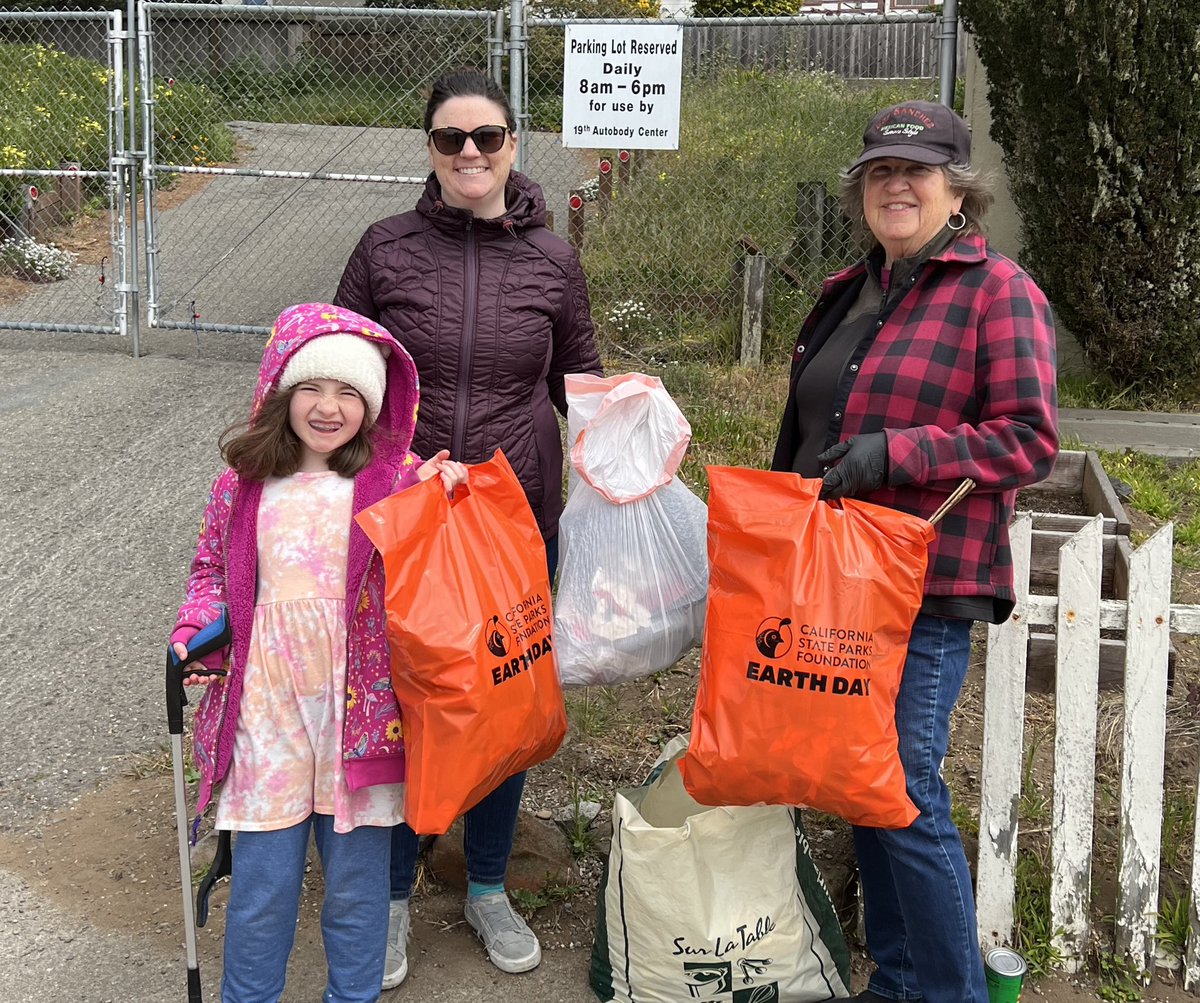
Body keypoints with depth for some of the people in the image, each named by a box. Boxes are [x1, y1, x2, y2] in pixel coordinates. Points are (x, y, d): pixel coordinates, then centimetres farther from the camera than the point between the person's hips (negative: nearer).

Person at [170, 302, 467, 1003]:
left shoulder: (398, 478, -1)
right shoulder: (244, 483, 4)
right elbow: (211, 566, 16)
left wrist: (449, 492, -14)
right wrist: (197, 631, 0)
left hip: (361, 701, -1)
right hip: (267, 701, 1)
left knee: (357, 877, 10)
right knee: (262, 879, 8)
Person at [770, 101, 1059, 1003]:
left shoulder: (998, 291, -7)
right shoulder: (848, 294, 16)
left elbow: (1029, 439, -14)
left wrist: (891, 452, -22)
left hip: (925, 586, -7)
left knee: (905, 795, -6)